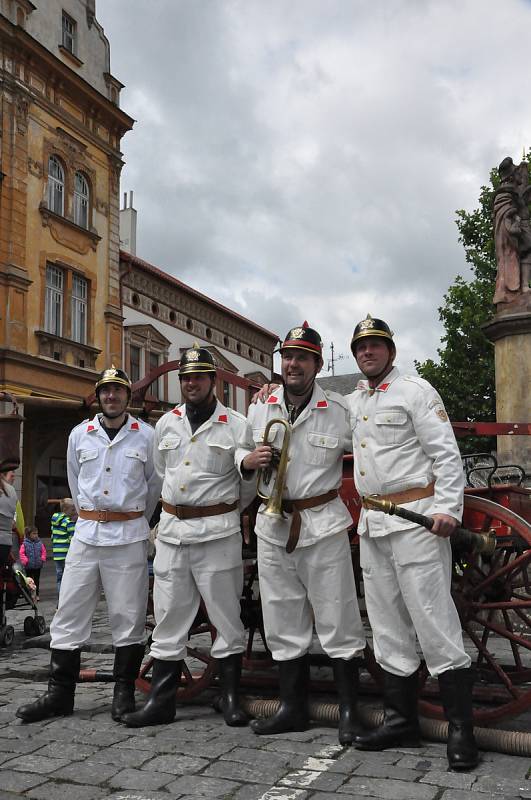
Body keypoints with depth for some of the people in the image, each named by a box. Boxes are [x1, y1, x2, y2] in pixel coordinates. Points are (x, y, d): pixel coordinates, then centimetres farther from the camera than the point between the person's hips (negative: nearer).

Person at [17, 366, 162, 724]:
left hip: (129, 536, -2)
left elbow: (154, 485, 11)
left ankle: (124, 693, 14)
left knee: (128, 617, 3)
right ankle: (60, 694, 14)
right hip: (86, 533, 3)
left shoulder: (146, 435, 1)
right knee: (69, 615, 4)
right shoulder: (79, 435, 8)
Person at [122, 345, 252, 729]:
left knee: (226, 614, 4)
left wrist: (224, 511, 5)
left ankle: (231, 697, 16)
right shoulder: (166, 424, 10)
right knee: (169, 616, 8)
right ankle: (161, 700, 17)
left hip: (217, 532, -4)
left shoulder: (237, 425, -4)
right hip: (171, 530, 4)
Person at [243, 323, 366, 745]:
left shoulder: (340, 410, -5)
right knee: (283, 622, 12)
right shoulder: (259, 409, 7)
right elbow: (245, 458, 19)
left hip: (323, 523, -4)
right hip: (273, 525, 4)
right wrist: (249, 460, -4)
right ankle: (293, 707, 25)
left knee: (337, 620, 0)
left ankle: (349, 711, 14)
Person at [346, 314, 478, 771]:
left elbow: (447, 454, -9)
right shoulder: (352, 403, 17)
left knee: (433, 621, -8)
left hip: (415, 518, -7)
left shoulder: (415, 390, -2)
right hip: (371, 524, 7)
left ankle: (461, 730, 0)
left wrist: (448, 508, -20)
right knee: (388, 628, 10)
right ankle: (401, 720, 19)